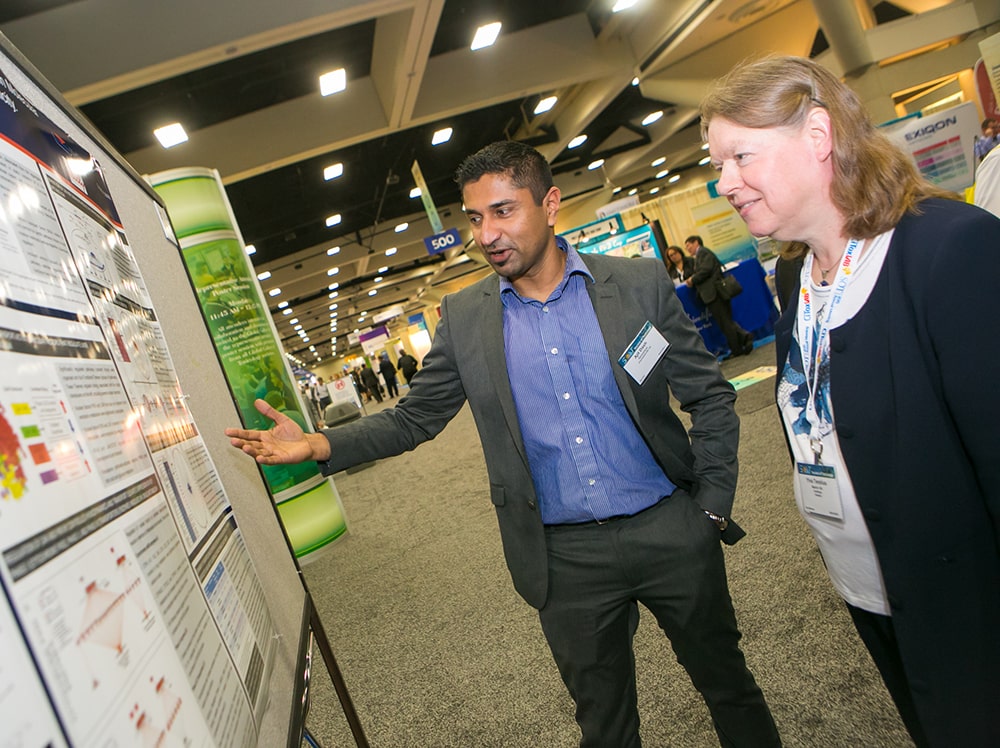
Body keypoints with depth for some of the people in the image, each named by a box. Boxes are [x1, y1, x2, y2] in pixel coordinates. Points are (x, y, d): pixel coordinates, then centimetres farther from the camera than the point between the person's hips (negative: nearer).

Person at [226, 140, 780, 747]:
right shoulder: (463, 318, -2)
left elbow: (710, 397, 0)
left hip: (670, 532, 0)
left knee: (727, 683, 22)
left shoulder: (640, 283, -6)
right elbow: (415, 417, 3)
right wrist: (319, 444, -11)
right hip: (566, 559, 1)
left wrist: (712, 507, -4)